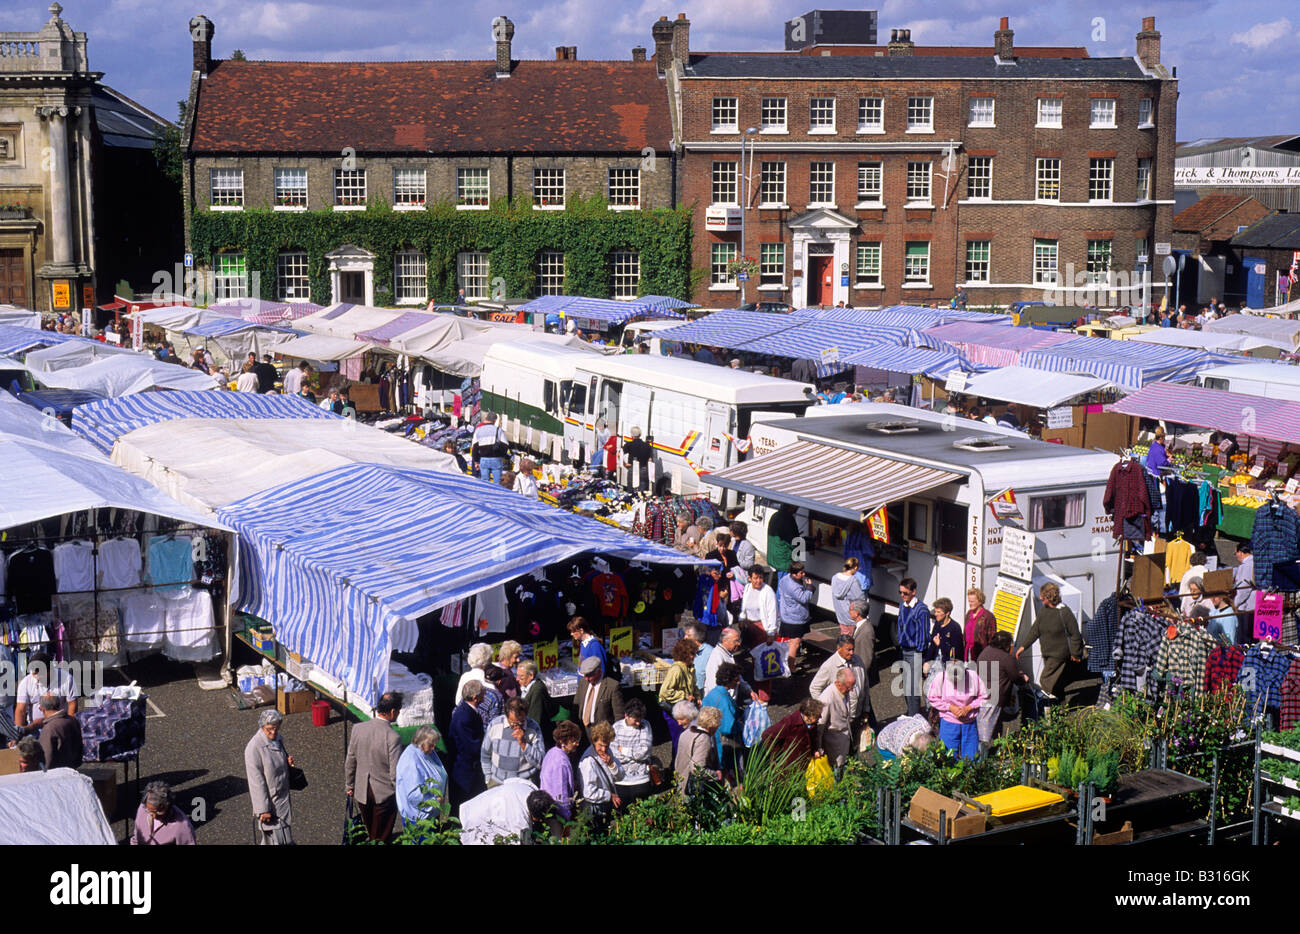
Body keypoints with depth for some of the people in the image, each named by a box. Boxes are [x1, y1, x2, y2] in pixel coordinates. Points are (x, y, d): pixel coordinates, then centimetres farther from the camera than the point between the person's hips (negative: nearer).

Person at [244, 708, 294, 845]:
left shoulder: (277, 739, 3)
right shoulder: (254, 748, -21)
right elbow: (256, 781, -20)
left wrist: (288, 762, -4)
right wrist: (263, 810, -20)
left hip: (283, 797, 8)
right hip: (269, 800, -8)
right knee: (276, 838, -6)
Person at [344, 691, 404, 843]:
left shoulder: (358, 729, -10)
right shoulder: (392, 737, -26)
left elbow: (350, 762, 1)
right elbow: (395, 774, -20)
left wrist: (349, 786, 15)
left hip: (362, 792, 5)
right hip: (385, 794, -5)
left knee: (368, 834, 26)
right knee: (381, 838, 13)